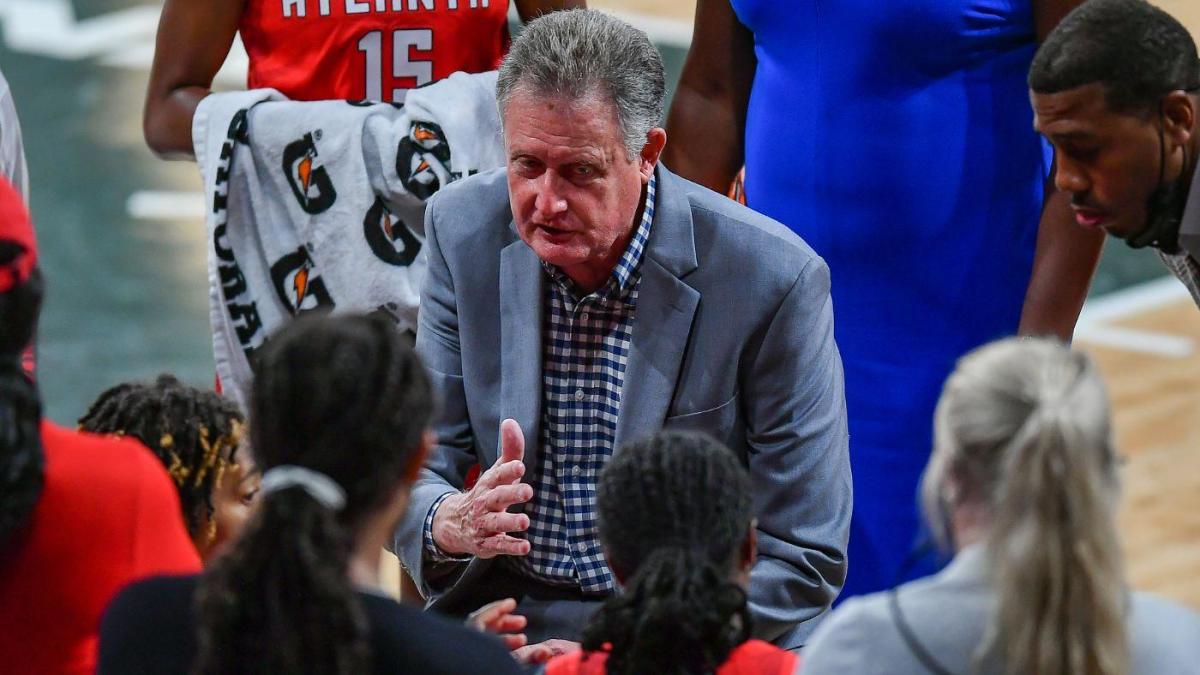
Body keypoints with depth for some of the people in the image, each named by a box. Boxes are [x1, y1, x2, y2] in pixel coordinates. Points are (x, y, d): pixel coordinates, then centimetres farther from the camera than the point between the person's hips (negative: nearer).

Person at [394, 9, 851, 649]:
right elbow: (417, 469, 3)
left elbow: (802, 560, -8)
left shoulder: (774, 280, -12)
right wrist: (448, 525, -22)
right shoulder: (463, 230, 0)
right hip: (501, 616, 2)